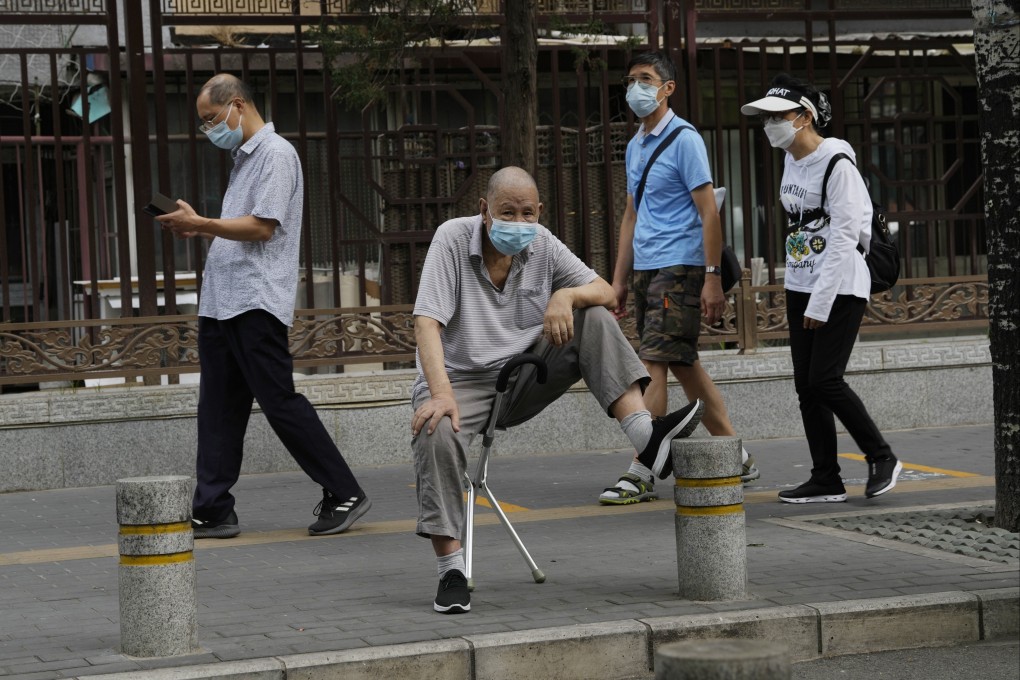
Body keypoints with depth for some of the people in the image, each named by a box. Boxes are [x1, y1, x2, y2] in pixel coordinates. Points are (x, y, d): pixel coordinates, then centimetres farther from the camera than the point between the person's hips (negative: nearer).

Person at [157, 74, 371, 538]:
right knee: (218, 410, 6)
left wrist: (199, 223, -13)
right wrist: (197, 230, 12)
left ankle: (344, 494, 0)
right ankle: (213, 512, 8)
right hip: (220, 302, 10)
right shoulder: (243, 157, 22)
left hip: (257, 302, -10)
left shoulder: (276, 154, -8)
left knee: (280, 403, -8)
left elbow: (261, 227, -16)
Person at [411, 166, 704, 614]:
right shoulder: (453, 239, -13)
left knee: (594, 318, -14)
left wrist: (566, 295, -23)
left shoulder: (541, 244, 0)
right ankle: (451, 572, -28)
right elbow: (427, 322, -22)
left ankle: (644, 435, -28)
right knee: (436, 433, -36)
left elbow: (606, 293, 1)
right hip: (461, 379, -4)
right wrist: (441, 394, -36)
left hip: (523, 379, 4)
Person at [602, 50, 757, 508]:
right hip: (646, 271, 9)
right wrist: (619, 280, 19)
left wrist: (712, 277, -18)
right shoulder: (635, 145, 17)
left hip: (679, 269, -9)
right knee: (685, 366, 11)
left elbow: (709, 213, -12)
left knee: (653, 367, -12)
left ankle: (641, 473, -12)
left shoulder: (684, 140, -8)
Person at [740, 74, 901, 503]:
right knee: (806, 386, 4)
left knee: (824, 380, -12)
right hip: (800, 289, 8)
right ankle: (826, 481, 8)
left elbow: (844, 238, -18)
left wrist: (820, 303, -19)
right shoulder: (792, 162, 10)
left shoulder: (837, 165, -15)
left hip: (840, 289, -8)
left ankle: (881, 458, 5)